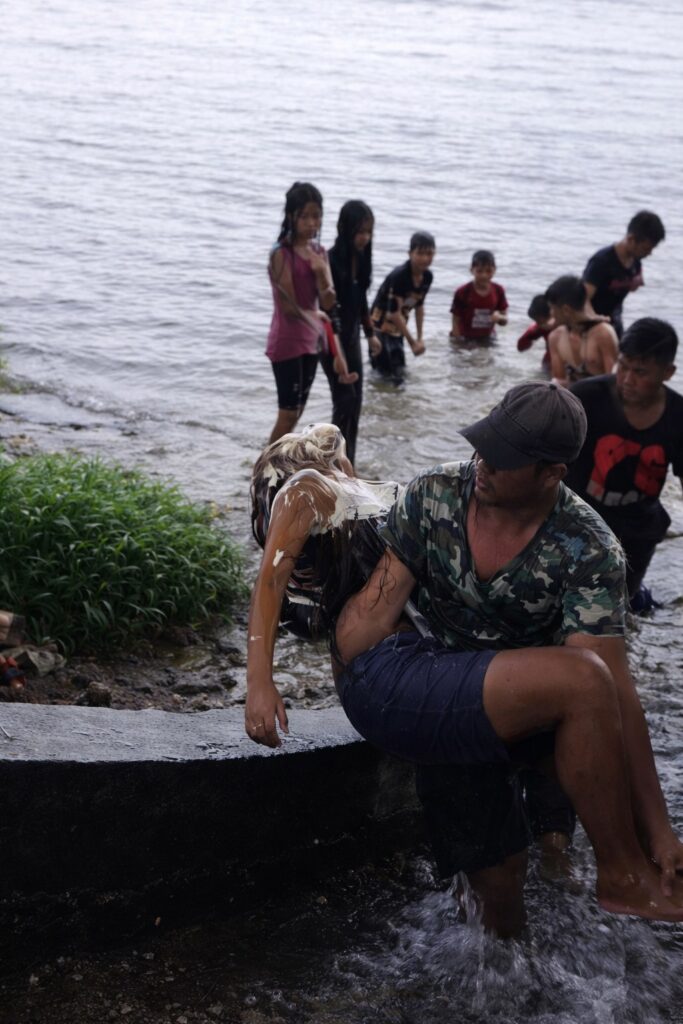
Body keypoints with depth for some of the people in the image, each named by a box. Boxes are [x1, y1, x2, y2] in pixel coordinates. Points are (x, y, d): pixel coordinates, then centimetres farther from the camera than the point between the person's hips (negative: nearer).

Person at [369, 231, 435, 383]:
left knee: (399, 369, 13)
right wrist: (412, 342, -19)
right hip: (381, 324, -8)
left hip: (398, 326, 8)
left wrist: (419, 338, 8)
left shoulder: (427, 277, -4)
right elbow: (394, 313, -24)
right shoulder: (398, 276, -27)